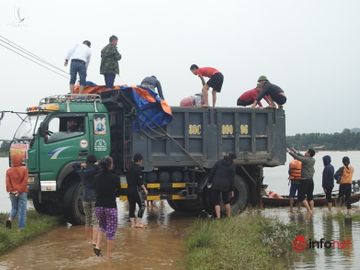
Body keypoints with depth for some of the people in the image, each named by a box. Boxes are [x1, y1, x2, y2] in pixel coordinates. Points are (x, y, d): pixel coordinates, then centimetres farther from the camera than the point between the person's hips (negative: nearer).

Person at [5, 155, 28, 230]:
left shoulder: (9, 171, 1)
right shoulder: (24, 169, -6)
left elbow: (8, 182, -7)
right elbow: (25, 181, -12)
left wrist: (10, 191, -6)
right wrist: (19, 191, -12)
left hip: (13, 193, 3)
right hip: (22, 193, -2)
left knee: (14, 208, 22)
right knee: (22, 210, 2)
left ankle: (10, 219, -5)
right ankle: (21, 228, 1)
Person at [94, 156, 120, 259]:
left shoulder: (97, 177, 1)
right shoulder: (115, 178, -10)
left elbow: (96, 191, 12)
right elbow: (118, 193, 2)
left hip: (98, 206, 4)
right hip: (111, 207, -4)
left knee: (102, 226, 28)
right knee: (111, 231, 5)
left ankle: (97, 246, 9)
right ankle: (108, 256, 7)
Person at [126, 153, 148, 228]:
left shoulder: (130, 168, 11)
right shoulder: (137, 168, -12)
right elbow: (140, 181, -15)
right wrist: (144, 189, -6)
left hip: (129, 189, 8)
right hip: (136, 189, -8)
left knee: (132, 206, 10)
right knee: (142, 206, -1)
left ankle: (132, 222, 13)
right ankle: (138, 222, -5)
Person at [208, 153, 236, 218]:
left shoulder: (219, 162, 5)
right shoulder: (232, 166, 1)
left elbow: (212, 172, 3)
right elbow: (232, 179, 0)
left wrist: (210, 181, 11)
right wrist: (231, 190, 6)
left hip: (216, 185, 0)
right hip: (225, 186, 0)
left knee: (216, 203, 3)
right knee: (227, 202, 18)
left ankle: (218, 217, -9)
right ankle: (229, 217, 19)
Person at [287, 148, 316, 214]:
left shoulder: (305, 160, -15)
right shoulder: (313, 160, 6)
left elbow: (297, 157, -8)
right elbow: (303, 157, 20)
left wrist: (290, 152, 7)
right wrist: (296, 152, 27)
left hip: (305, 181, -7)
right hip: (311, 180, 7)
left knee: (301, 196, -2)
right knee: (310, 197, 13)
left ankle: (309, 210, -10)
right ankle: (312, 210, 11)